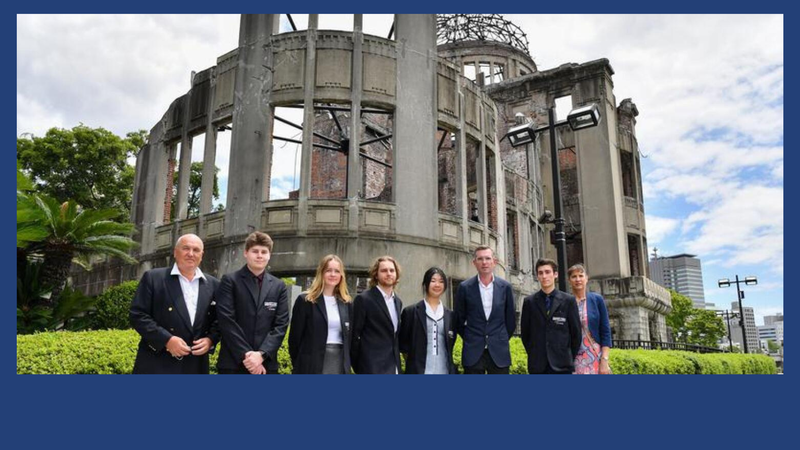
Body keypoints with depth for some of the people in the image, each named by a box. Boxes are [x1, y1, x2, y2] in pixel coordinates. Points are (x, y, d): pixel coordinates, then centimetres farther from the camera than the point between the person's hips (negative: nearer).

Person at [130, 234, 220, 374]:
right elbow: (137, 315, -4)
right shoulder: (153, 278, 0)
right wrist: (167, 339, -15)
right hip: (157, 364, -3)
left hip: (195, 366, 4)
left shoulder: (213, 285, 10)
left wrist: (211, 339, -7)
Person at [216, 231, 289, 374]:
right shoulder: (230, 281, 1)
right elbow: (227, 322, -8)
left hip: (266, 364, 3)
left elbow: (281, 324, 3)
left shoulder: (279, 286, 10)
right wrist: (246, 355, -14)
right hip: (233, 364, -3)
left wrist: (262, 354, -11)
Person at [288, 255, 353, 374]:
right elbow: (295, 336, -2)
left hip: (339, 363, 4)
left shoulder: (347, 303, 11)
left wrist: (347, 364, 8)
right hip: (312, 363, -4)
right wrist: (298, 365, -2)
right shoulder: (305, 300, -2)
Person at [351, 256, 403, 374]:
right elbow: (354, 335, -7)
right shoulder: (363, 299, -9)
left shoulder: (397, 301, 13)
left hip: (393, 368, 7)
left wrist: (396, 363, 13)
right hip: (373, 367, -7)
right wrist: (357, 366, -5)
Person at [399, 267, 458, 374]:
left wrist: (452, 371, 12)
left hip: (444, 371, 3)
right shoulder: (410, 312, 1)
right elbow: (402, 343, 6)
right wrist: (413, 361, 0)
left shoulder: (449, 314, 11)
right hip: (418, 371, -3)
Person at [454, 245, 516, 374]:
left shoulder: (505, 287, 2)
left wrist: (502, 339, 12)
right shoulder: (465, 287, -2)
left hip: (499, 351, 1)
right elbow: (459, 320, 7)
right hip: (473, 352, -1)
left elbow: (511, 319, 10)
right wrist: (470, 339, 10)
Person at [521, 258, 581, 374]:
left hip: (562, 364, 0)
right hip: (538, 365, 1)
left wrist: (571, 358, 6)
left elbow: (576, 332, 5)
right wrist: (533, 355, 8)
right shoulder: (529, 302, 4)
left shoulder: (568, 300, 2)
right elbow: (525, 333, 9)